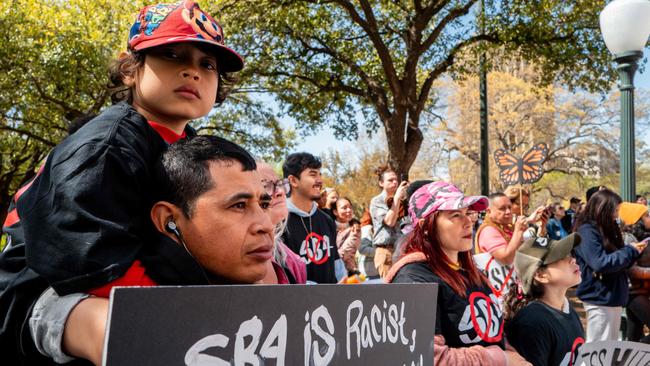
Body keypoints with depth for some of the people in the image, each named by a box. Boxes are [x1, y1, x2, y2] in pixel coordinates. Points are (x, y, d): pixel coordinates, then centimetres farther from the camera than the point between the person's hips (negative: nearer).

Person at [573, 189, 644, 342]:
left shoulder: (605, 229, 12)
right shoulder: (587, 232, -16)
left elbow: (618, 260, 19)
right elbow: (601, 264, -25)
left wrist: (634, 251, 1)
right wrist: (631, 251, -15)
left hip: (612, 296, 9)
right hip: (600, 298, -9)